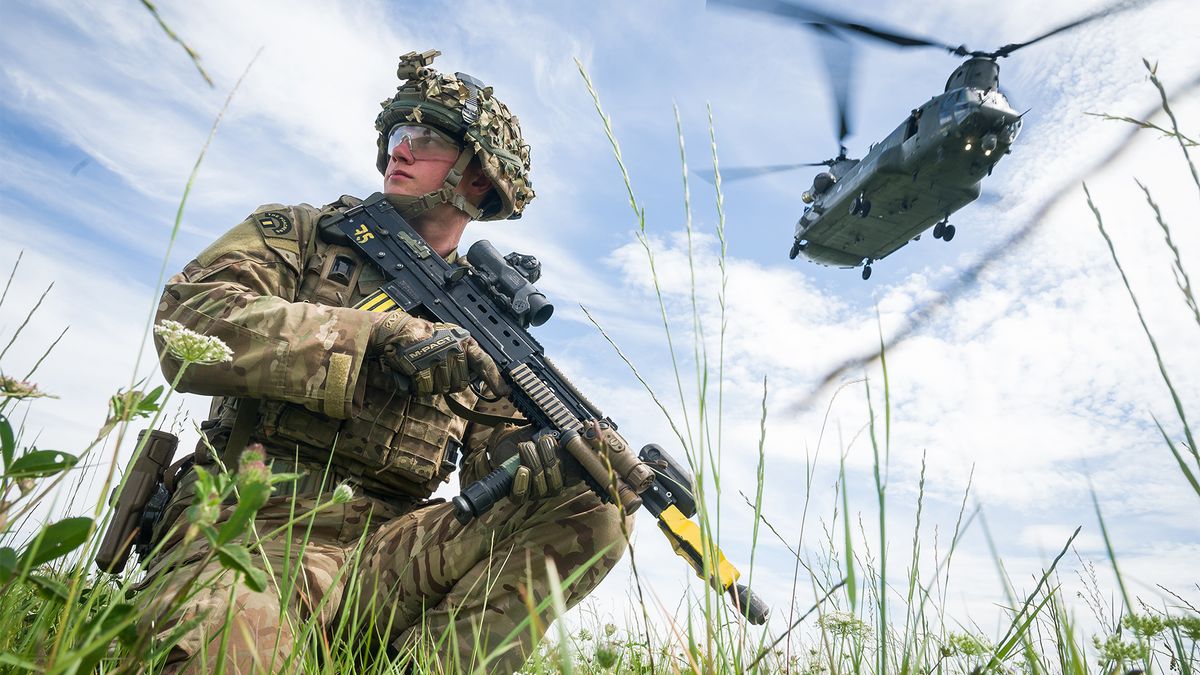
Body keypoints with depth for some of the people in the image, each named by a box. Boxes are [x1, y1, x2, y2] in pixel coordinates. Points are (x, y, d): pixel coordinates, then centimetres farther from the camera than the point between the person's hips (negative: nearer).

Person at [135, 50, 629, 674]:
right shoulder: (298, 234, 10)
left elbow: (499, 461, 8)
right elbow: (188, 323, -8)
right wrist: (379, 336, -20)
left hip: (386, 548, 4)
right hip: (253, 529, -3)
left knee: (594, 513, -16)